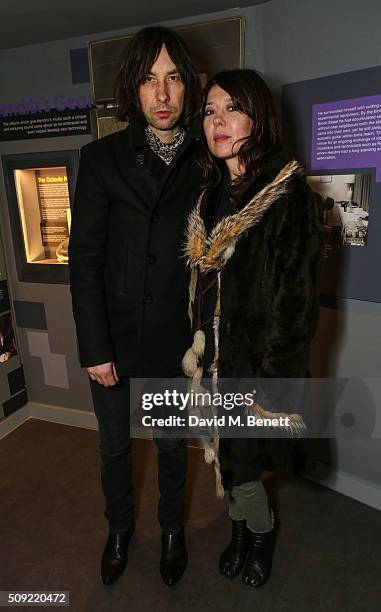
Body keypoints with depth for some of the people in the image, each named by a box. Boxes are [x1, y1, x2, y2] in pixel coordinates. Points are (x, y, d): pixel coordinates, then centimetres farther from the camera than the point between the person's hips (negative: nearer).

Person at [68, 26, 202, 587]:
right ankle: (120, 531, 48)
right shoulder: (102, 157, -5)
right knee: (115, 446, 19)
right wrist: (95, 348, -10)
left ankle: (173, 531, 48)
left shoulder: (202, 164, -1)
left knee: (172, 445, 20)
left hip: (175, 341, 1)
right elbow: (84, 260, -8)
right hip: (114, 339, 0)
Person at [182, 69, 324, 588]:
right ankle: (242, 528, 46)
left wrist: (275, 379, -15)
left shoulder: (290, 194, -13)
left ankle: (261, 531, 40)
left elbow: (298, 298, -15)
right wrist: (198, 352, 8)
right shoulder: (211, 195, 7)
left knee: (239, 463, 7)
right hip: (216, 356, 6)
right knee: (226, 456, 18)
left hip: (258, 361, -5)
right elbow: (200, 285, 10)